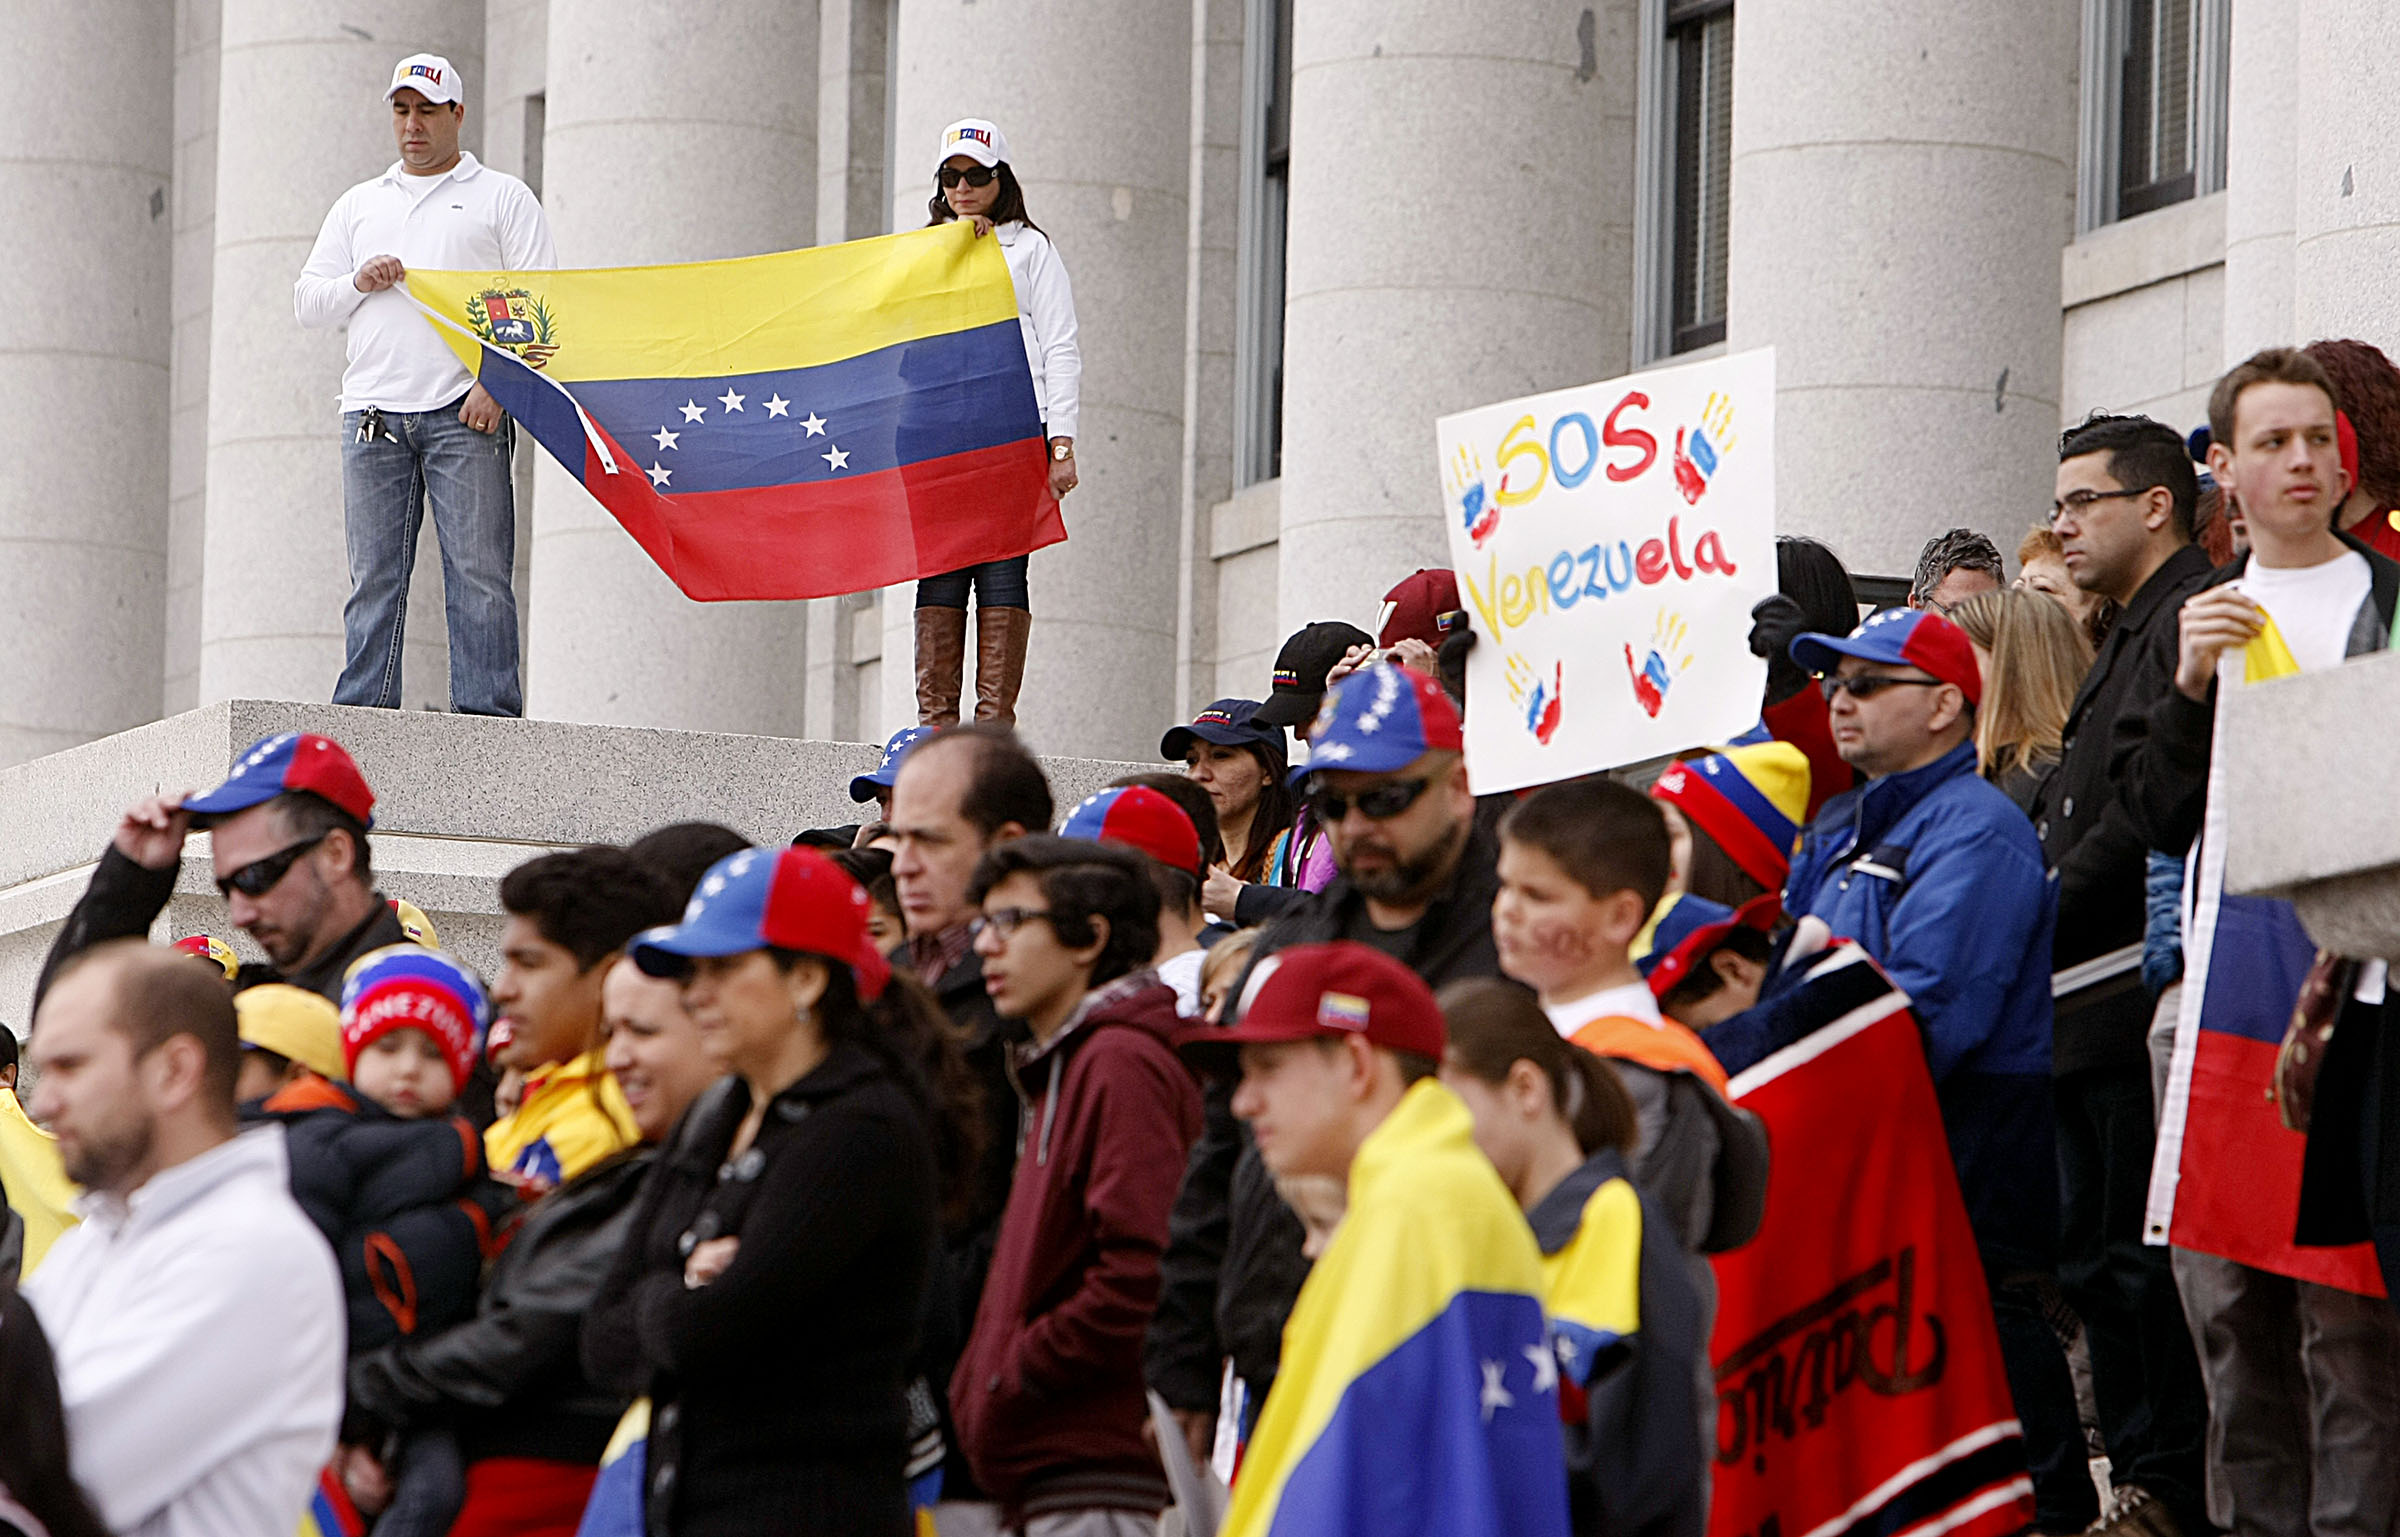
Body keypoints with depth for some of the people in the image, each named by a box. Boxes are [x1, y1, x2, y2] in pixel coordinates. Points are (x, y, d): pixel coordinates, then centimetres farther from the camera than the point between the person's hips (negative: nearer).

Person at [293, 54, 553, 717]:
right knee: (375, 577, -1)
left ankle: (487, 716, -11)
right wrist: (358, 283, 0)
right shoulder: (358, 206, 24)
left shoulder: (502, 197, 12)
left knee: (479, 573, -9)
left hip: (465, 415, -3)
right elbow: (307, 302, 22)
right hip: (373, 411, 3)